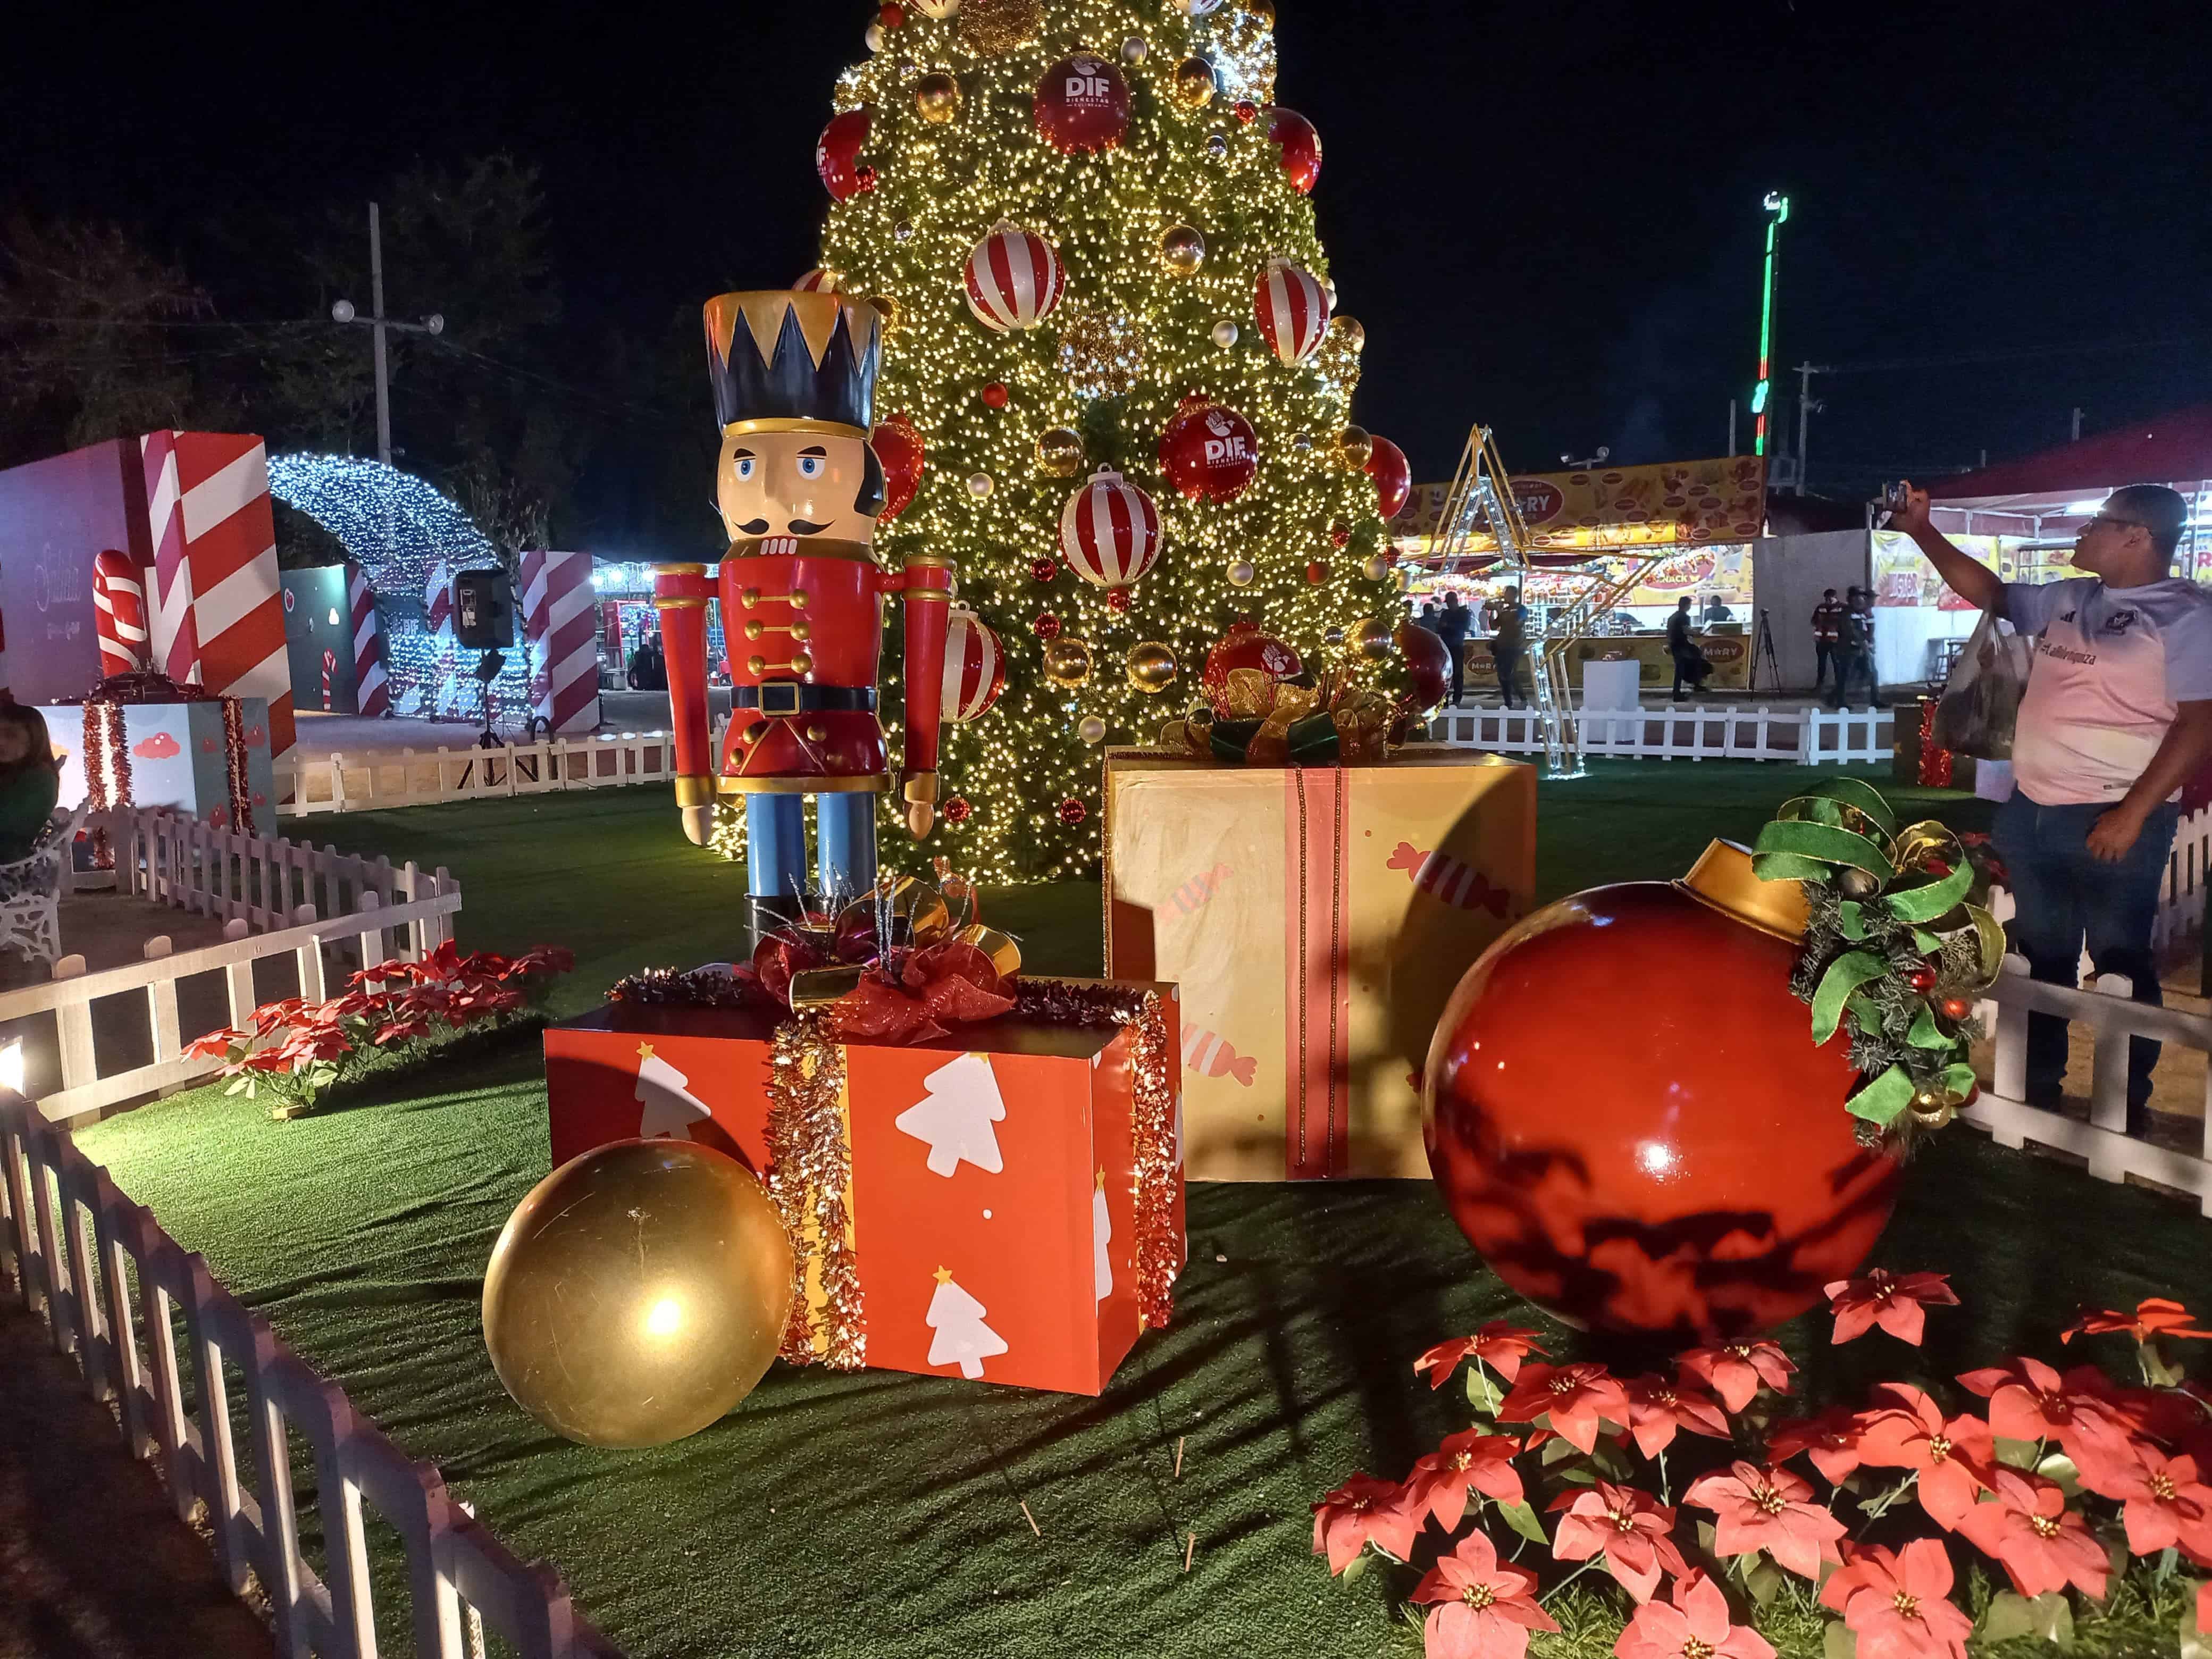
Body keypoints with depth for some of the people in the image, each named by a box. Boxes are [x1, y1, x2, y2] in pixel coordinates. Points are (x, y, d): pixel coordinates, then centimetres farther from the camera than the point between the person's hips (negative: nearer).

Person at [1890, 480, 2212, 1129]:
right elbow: (1987, 590, 23)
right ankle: (2035, 1085, 28)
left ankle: (2126, 1104, 15)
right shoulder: (2066, 600, 11)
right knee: (2039, 955, 15)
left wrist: (2133, 813, -20)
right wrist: (1921, 531, 16)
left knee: (2121, 963, 3)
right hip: (2029, 811, 7)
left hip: (2111, 820, -7)